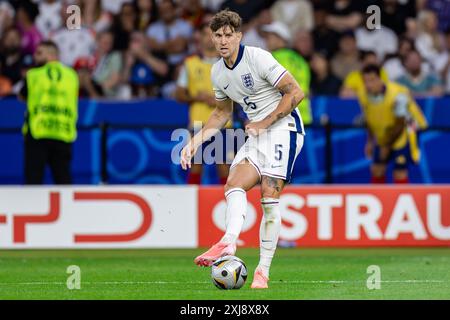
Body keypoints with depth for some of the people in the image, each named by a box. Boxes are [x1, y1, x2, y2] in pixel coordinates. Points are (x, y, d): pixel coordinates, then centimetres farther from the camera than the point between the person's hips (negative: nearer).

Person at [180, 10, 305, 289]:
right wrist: (197, 140, 13)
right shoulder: (218, 73, 9)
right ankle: (229, 242, -35)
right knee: (234, 186, -15)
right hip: (257, 134, 8)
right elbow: (223, 112, 25)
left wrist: (264, 124, -15)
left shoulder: (258, 58, -14)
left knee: (270, 197, -15)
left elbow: (296, 92, -15)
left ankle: (263, 272, -15)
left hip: (283, 128, -8)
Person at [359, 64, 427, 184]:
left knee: (399, 172, -11)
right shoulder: (363, 96, -13)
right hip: (383, 137, 6)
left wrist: (387, 146, -15)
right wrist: (370, 141, 1)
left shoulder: (397, 95, -32)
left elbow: (400, 124, -22)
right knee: (377, 169, 4)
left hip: (403, 134, -6)